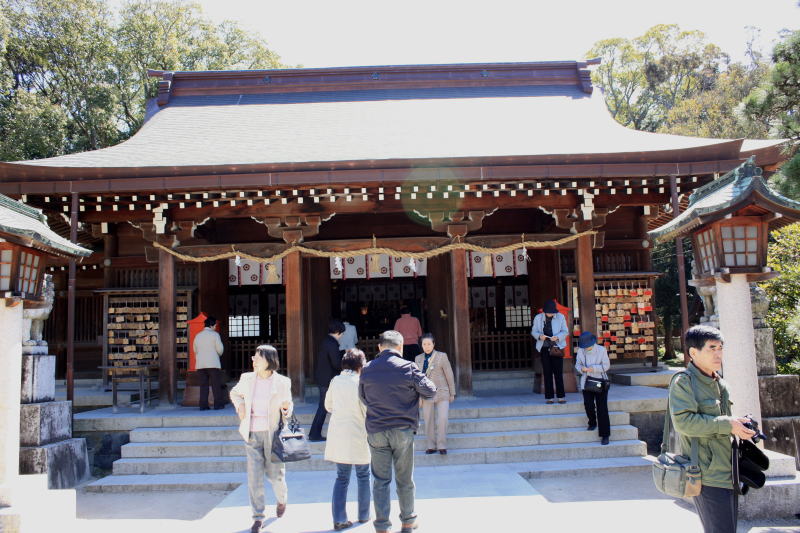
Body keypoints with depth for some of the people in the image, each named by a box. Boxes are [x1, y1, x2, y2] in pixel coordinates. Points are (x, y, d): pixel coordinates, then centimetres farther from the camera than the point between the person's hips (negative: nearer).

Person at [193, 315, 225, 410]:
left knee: (203, 385, 6)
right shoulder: (214, 334, -4)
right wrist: (219, 354, 15)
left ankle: (203, 405, 2)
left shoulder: (197, 336, 11)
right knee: (216, 385, 1)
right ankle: (218, 404, -1)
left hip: (200, 364, 5)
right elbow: (220, 349, -7)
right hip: (213, 363, -5)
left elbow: (195, 349, 16)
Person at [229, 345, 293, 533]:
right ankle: (258, 517, 11)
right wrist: (240, 406, 4)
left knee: (275, 474, 7)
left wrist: (286, 408, -17)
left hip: (273, 434, -2)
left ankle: (282, 500, 39)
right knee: (254, 477, -1)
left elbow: (288, 407, 7)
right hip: (252, 434, 2)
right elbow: (235, 393, 23)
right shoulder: (247, 379, 3)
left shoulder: (282, 382, -3)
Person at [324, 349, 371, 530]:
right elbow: (367, 410, -12)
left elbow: (328, 406, 11)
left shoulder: (335, 381, 0)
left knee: (341, 477, 11)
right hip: (358, 434, -4)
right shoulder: (360, 382, -14)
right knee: (363, 476, 15)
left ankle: (339, 519, 3)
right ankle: (363, 515, 24)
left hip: (338, 435, 4)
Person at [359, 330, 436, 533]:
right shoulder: (407, 368, -9)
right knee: (404, 479, 12)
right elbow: (430, 391, -3)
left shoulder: (367, 370, 1)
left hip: (376, 430, 2)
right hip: (403, 430, -1)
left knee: (380, 480, 6)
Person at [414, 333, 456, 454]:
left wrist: (452, 393, 5)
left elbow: (449, 375, 3)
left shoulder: (442, 356, -1)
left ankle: (442, 446, 1)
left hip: (441, 393, -3)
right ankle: (431, 446, 14)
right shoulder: (418, 359, 8)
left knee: (442, 419, -11)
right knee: (428, 421, 3)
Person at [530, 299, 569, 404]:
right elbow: (533, 331, 7)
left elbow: (565, 331, 1)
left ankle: (561, 396, 2)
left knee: (558, 372, -3)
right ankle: (549, 397, 6)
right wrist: (539, 336, -15)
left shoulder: (560, 317, 2)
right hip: (544, 348, 1)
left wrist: (557, 337, -18)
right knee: (547, 373, 2)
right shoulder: (538, 318, 4)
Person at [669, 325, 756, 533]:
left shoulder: (720, 383, 16)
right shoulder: (683, 381, -12)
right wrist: (727, 425, -23)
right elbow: (683, 421, -24)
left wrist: (740, 426, 9)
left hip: (728, 474, 9)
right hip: (707, 475, -9)